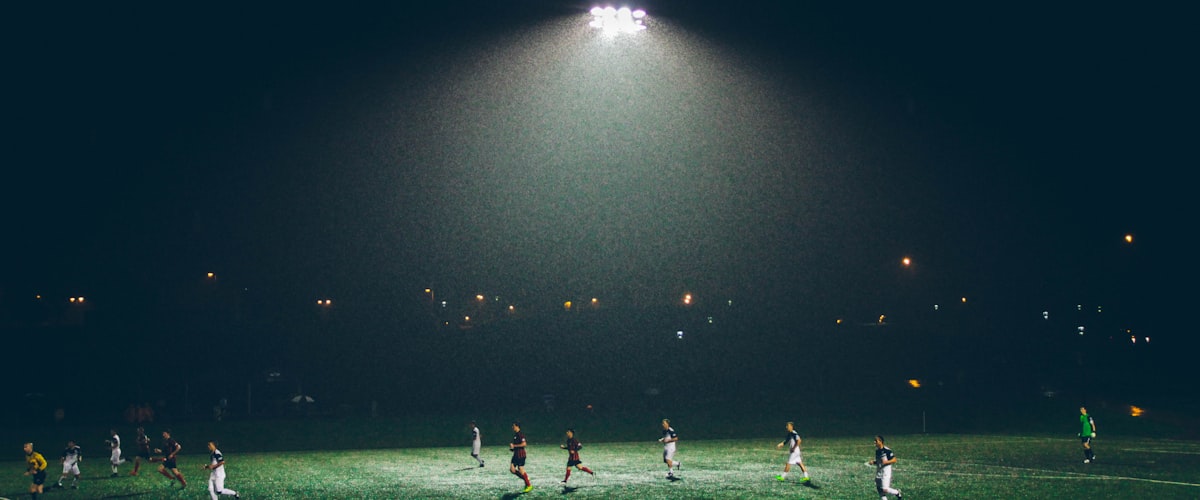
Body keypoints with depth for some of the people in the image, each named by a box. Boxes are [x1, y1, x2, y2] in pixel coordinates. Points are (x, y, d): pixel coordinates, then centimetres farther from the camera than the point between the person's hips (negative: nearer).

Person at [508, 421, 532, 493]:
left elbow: (523, 444, -24)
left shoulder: (520, 434, -14)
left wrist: (514, 446, -19)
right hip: (516, 454, 9)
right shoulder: (515, 434, 14)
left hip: (521, 455, -9)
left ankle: (529, 485, 2)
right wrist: (511, 447, 9)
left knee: (521, 470, -8)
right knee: (512, 469, 2)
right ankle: (526, 478, 14)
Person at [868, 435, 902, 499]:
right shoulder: (877, 451, 9)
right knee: (879, 489, 7)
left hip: (886, 471, -8)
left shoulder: (887, 450, -14)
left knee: (885, 489, -13)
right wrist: (873, 462, 2)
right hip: (878, 472, 8)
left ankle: (897, 492, 12)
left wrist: (886, 462, -24)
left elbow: (894, 460, -11)